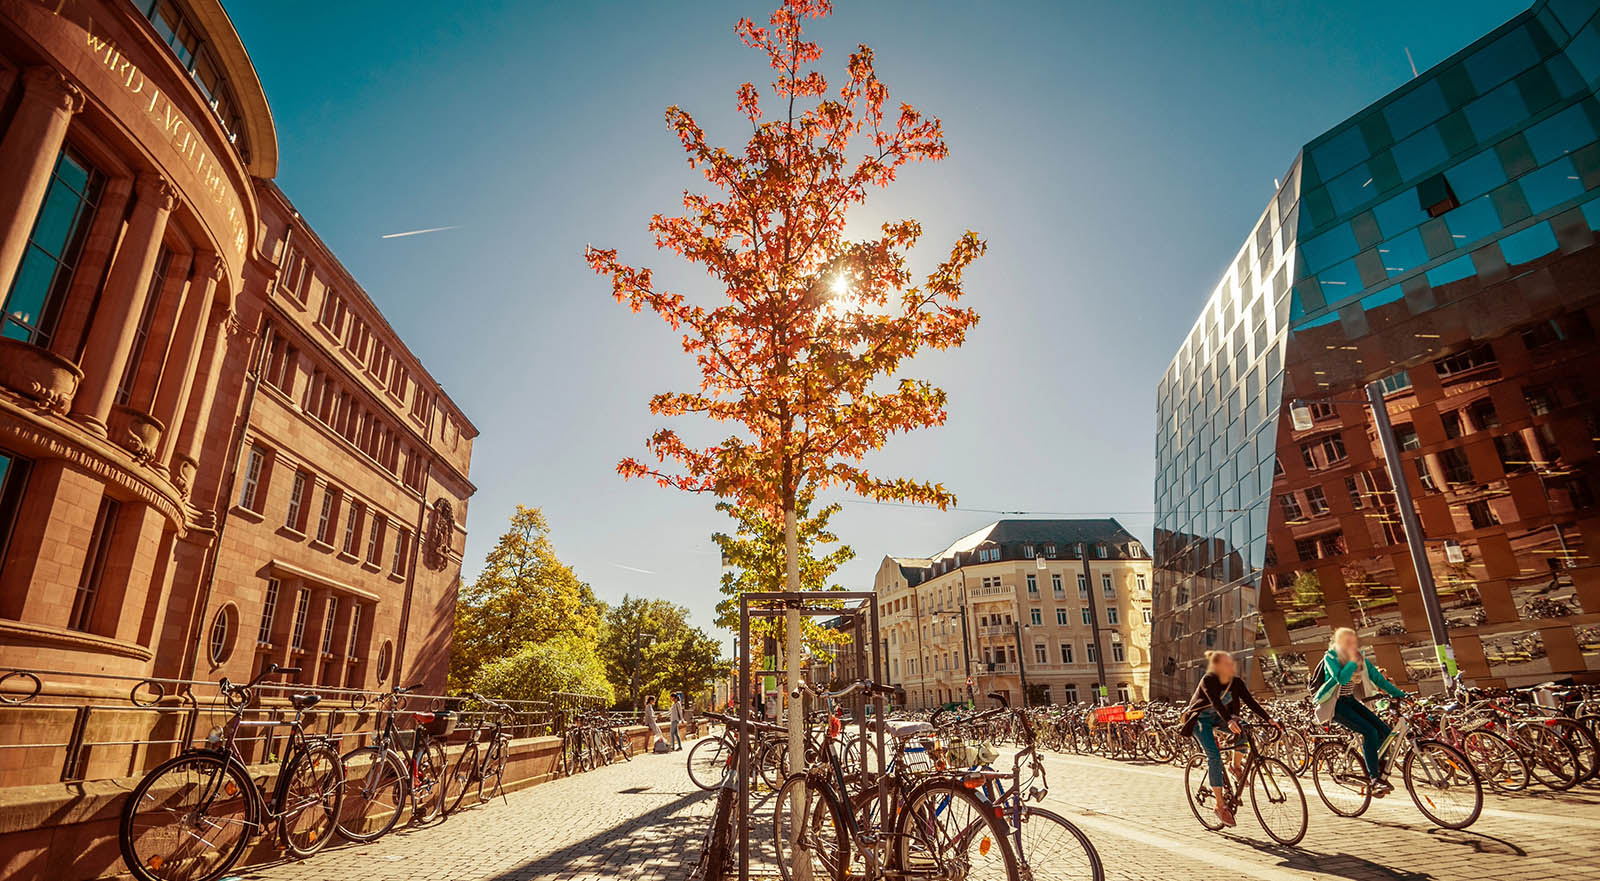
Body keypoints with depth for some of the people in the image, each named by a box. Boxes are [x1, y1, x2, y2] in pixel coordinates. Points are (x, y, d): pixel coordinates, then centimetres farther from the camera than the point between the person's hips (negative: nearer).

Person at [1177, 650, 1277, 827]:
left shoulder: (1236, 682, -11)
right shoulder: (1208, 680, -28)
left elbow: (1250, 701, -13)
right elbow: (1216, 703, -40)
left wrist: (1268, 719, -25)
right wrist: (1229, 722, -54)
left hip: (1219, 717, 5)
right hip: (1201, 718, -5)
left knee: (1243, 731, -24)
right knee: (1214, 756, -19)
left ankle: (1237, 765, 3)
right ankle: (1220, 805, -12)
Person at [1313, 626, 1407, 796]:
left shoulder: (1360, 657, 5)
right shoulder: (1330, 657, -14)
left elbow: (1377, 678, 8)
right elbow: (1341, 679, -28)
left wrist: (1400, 694, 3)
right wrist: (1353, 660, -28)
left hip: (1350, 700, 7)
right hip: (1334, 704, -7)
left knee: (1384, 731, -10)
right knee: (1369, 731, -23)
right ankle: (1375, 779, -18)